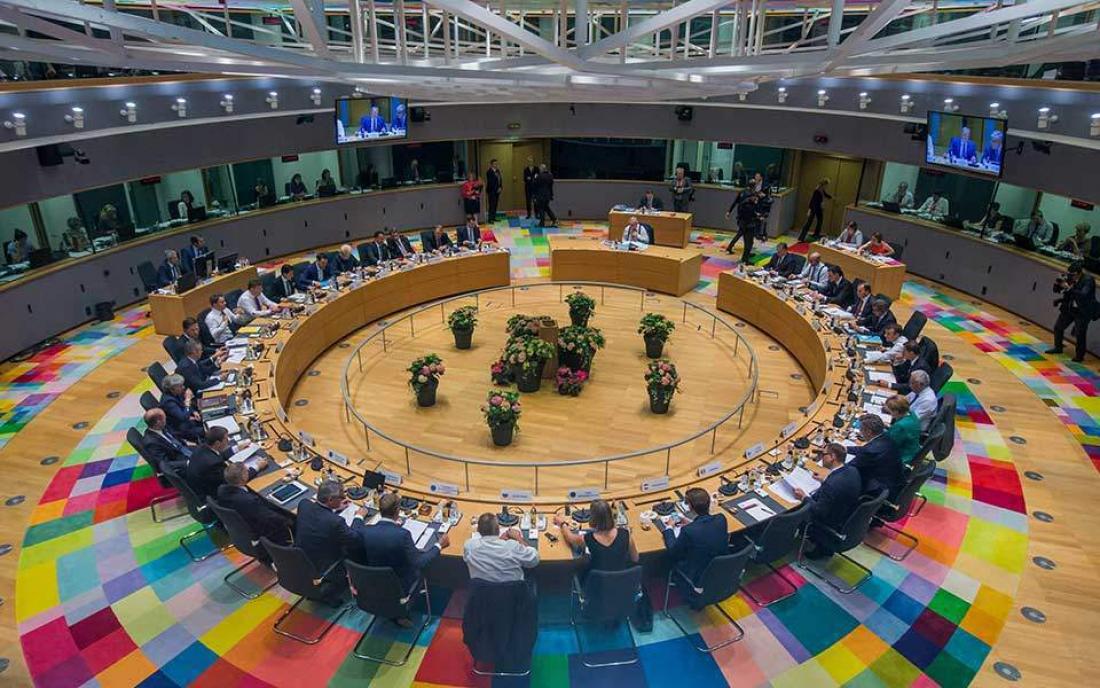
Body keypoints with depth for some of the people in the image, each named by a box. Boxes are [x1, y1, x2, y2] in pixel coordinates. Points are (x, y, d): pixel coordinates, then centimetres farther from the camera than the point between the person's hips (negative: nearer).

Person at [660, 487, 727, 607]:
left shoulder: (688, 531, -31)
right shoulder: (721, 520, -16)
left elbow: (673, 551, -11)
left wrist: (668, 529, 3)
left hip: (700, 579, -5)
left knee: (674, 558, 18)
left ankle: (693, 596, 30)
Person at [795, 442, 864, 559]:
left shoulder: (831, 484, -36)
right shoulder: (853, 470, -11)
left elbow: (819, 512, -26)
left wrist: (804, 497, -14)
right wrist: (824, 481, 11)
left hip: (834, 526, -8)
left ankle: (823, 548, 22)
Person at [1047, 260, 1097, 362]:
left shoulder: (1088, 280, -19)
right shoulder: (1070, 278, -3)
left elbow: (1083, 295, -34)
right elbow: (1056, 290, 3)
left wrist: (1069, 288, -37)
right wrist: (1058, 283, -18)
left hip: (1083, 312, -7)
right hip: (1069, 309, 7)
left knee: (1080, 334, -5)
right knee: (1058, 327, 14)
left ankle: (1079, 356, 7)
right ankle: (1058, 347, 33)